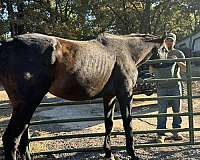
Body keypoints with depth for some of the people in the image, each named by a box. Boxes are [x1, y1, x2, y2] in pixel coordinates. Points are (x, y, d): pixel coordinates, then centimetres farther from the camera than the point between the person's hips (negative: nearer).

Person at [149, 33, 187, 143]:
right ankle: (160, 134, 1)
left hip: (175, 85, 1)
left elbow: (185, 69, 3)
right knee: (162, 111, -3)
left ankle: (176, 132, 18)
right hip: (162, 86, -1)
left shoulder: (179, 54, 10)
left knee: (177, 110, 6)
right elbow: (151, 70, 10)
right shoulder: (158, 53, 11)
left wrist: (177, 62, -14)